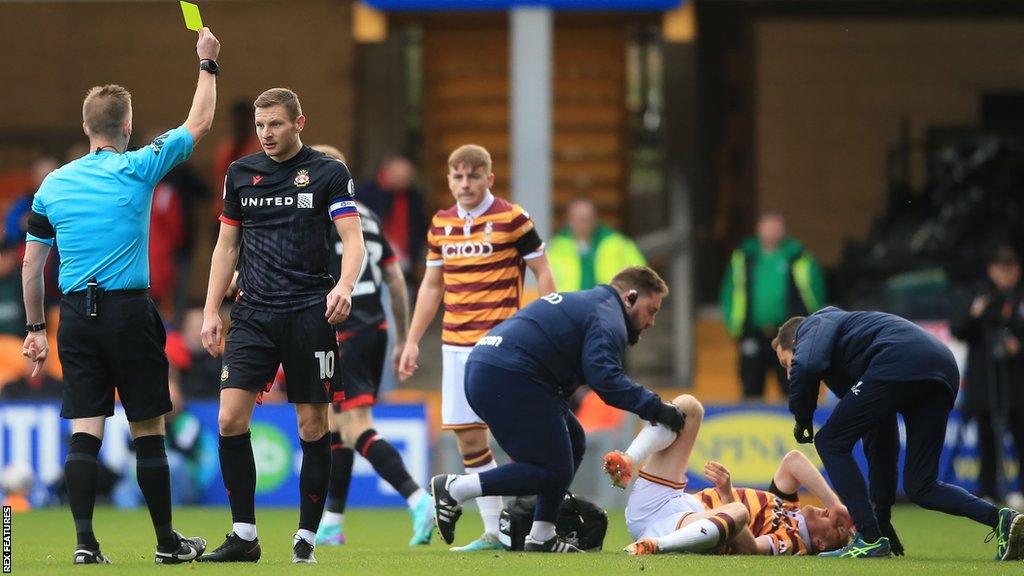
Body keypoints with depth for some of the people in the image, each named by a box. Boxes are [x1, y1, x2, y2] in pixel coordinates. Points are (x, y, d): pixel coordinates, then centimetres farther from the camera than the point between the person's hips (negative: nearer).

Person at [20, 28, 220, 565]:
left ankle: (85, 541, -9)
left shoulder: (53, 185, 7)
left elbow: (31, 266, 11)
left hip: (76, 314, 3)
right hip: (128, 311, -3)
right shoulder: (137, 169, -4)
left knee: (84, 429, 0)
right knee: (148, 430, 5)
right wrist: (207, 63, 20)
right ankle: (167, 541, 12)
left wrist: (35, 329, 18)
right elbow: (199, 123, 8)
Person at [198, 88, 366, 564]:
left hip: (310, 313, -3)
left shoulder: (328, 172, 0)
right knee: (230, 418, -9)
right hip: (253, 312, 3)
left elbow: (352, 239, -5)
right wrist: (211, 311, 11)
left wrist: (344, 286, -24)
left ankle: (307, 537, 8)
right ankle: (243, 534, -1)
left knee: (313, 426, -1)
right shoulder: (241, 173, 11)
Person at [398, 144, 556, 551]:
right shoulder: (441, 225, 11)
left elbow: (543, 274, -3)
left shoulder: (511, 219, -5)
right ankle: (493, 532, 10)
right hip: (455, 345, 6)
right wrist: (413, 341, 17)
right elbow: (431, 285, 19)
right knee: (469, 438, 4)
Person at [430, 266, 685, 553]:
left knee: (573, 443, 19)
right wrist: (654, 408, -16)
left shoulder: (581, 302, 29)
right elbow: (604, 378, -20)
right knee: (555, 472, -5)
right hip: (507, 379, -11)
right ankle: (454, 489, -9)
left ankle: (541, 538, 17)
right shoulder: (608, 317, -3)